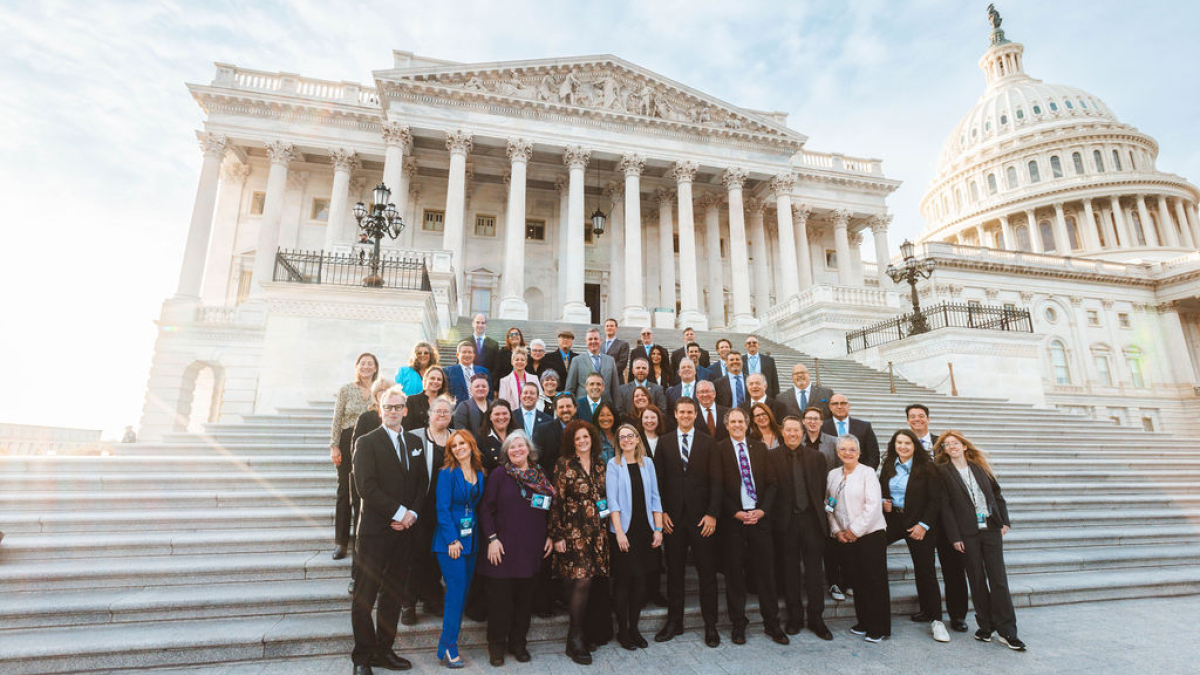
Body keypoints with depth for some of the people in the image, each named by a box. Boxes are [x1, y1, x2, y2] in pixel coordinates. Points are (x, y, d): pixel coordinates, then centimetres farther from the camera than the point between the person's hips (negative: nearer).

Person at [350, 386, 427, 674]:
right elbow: (366, 486, -13)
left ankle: (384, 651, 25)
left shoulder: (414, 442, 11)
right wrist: (399, 512, -15)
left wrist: (412, 514, -4)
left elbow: (421, 483, 11)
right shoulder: (367, 443, -5)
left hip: (404, 530, 5)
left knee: (394, 594, 12)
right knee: (365, 596, 4)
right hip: (374, 530, -5)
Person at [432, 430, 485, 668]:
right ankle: (448, 649, 4)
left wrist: (478, 536, 4)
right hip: (450, 540, -6)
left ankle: (448, 645, 21)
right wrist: (452, 540, -16)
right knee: (456, 592, -7)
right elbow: (442, 509, -12)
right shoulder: (447, 473, -8)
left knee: (463, 592, 9)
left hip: (470, 541, 6)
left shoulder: (480, 474, 8)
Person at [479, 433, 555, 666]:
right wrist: (492, 539, -11)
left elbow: (549, 508, 14)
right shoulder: (498, 474, -3)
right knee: (500, 596, 4)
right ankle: (497, 646, 22)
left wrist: (549, 536, 7)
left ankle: (518, 643, 28)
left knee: (525, 596, 11)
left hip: (532, 549, 4)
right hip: (504, 548, -3)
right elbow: (486, 508, -5)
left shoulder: (540, 476, 8)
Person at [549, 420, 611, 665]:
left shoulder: (600, 466, 11)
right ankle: (575, 640, 7)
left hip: (597, 532, 5)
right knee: (582, 581, -8)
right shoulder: (564, 465, -5)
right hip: (574, 532, -5)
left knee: (590, 581, 6)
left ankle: (579, 628, 23)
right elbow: (557, 501, -7)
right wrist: (557, 535, -10)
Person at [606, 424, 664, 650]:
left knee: (640, 580, 8)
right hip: (623, 530, -3)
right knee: (624, 580, 3)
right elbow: (612, 500, -7)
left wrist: (658, 528, 1)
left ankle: (634, 628, 23)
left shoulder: (647, 463, 7)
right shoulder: (614, 464, -3)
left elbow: (654, 497, 7)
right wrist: (619, 532, -13)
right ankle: (622, 630, 18)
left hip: (645, 529, 3)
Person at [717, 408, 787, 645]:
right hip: (732, 518, -2)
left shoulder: (760, 448, 10)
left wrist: (762, 510, -5)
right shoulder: (719, 450, -1)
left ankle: (771, 623, 21)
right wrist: (736, 513, -12)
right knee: (734, 572, 6)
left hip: (759, 516, 3)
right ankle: (738, 624, 19)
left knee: (766, 570, 7)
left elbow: (771, 483, 8)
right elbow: (718, 487, -5)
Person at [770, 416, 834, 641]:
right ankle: (794, 617, 23)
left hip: (811, 519, 1)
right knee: (790, 571, 9)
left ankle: (816, 618, 20)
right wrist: (774, 516, -7)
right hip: (786, 520, -1)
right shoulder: (772, 457, -1)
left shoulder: (816, 456, 7)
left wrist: (820, 511, 1)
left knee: (814, 571, 7)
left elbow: (824, 488, 8)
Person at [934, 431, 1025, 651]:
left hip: (991, 528, 2)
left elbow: (997, 493, 14)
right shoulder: (943, 471, -2)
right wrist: (955, 536, -8)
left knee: (998, 578, 2)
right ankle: (985, 626, 17)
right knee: (977, 579, 5)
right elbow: (945, 506, -4)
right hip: (968, 533, -2)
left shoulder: (980, 466, 9)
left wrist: (1004, 521, 4)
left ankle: (1006, 631, 9)